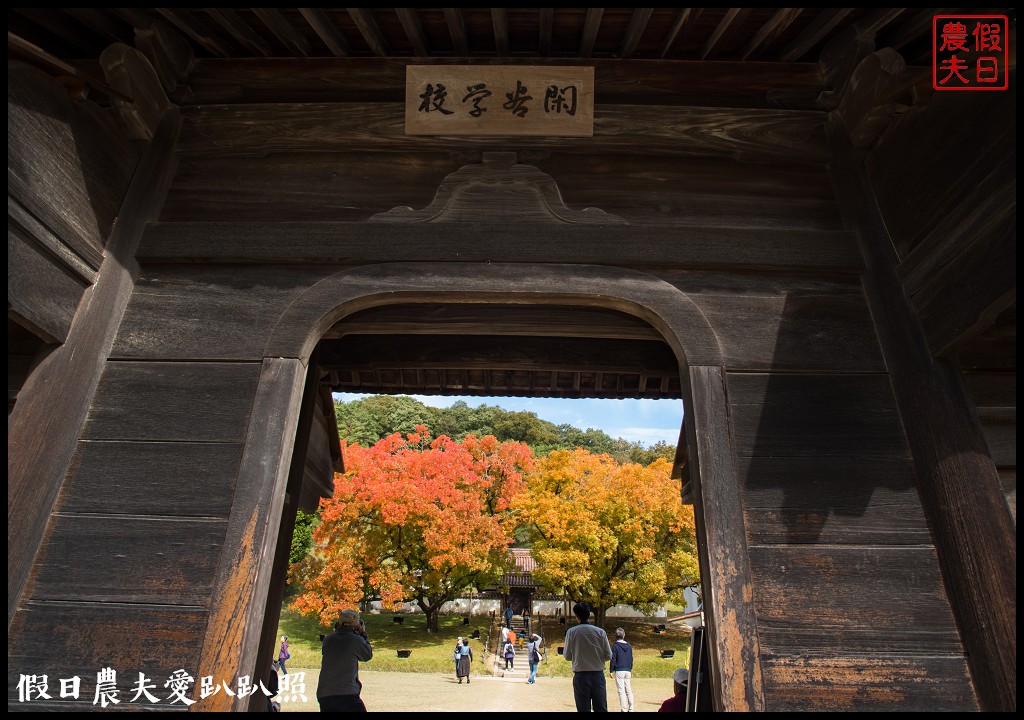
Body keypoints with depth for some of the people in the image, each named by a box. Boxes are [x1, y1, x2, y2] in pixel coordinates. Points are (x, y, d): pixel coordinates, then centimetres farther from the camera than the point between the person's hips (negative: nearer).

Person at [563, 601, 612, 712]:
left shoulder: (572, 632, -6)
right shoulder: (600, 632, -5)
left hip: (580, 676, -1)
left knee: (583, 709, 8)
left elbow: (567, 656, 1)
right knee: (601, 708, 9)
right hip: (598, 675, 1)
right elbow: (608, 656, 0)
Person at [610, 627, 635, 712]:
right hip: (628, 671, 5)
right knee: (629, 690, 12)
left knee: (621, 691, -1)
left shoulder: (615, 646, -8)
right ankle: (631, 709, 13)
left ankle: (624, 709, -3)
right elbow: (631, 659, 13)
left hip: (619, 671, -5)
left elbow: (613, 659, -9)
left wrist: (611, 670, -2)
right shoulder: (629, 646, 7)